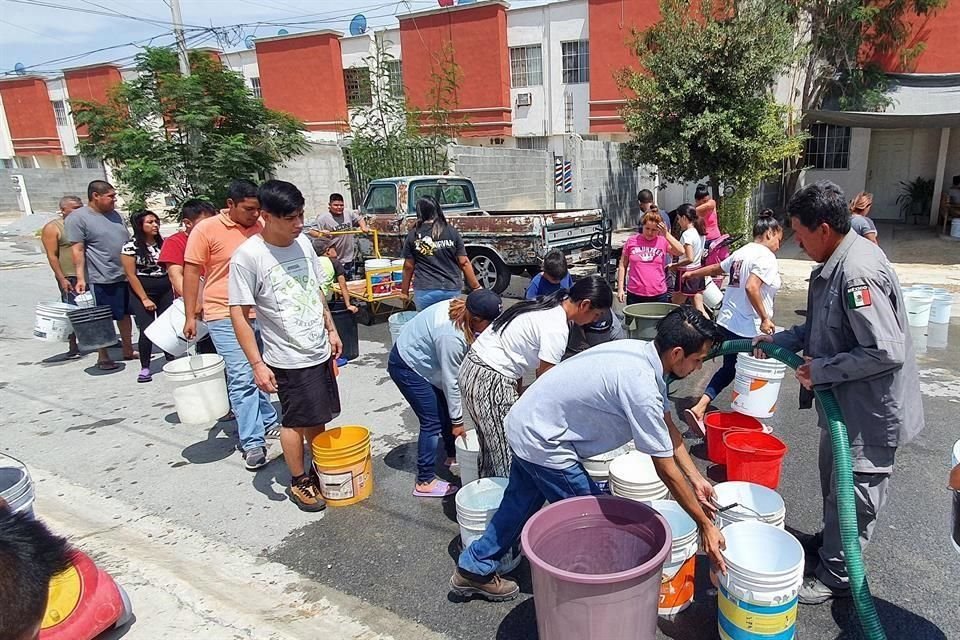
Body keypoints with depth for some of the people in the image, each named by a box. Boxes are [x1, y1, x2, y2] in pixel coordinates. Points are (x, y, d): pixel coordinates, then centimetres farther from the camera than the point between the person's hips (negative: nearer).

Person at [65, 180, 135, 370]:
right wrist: (80, 278, -15)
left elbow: (127, 242, 21)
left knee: (125, 315, 14)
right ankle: (102, 357, 10)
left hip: (125, 276, 7)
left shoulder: (115, 215, 14)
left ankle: (128, 350, 25)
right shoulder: (77, 218, -7)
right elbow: (77, 250, -11)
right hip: (101, 278, -7)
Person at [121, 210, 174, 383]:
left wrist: (174, 290, 4)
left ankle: (171, 361, 16)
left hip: (165, 291, 4)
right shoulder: (131, 247, -7)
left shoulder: (163, 243, 6)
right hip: (142, 291, -4)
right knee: (147, 330, -6)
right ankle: (145, 368, 6)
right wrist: (144, 299, -11)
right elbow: (131, 275, -8)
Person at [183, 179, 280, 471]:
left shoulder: (263, 227, 6)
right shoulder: (206, 230, -6)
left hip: (263, 313, 5)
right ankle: (253, 443, 0)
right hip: (226, 317, -4)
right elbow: (192, 273, -3)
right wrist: (190, 316, -6)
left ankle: (268, 422, 32)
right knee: (242, 378, -5)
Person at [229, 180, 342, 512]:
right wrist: (257, 364, -16)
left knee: (319, 418, 17)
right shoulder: (247, 256, -17)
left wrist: (331, 329, 16)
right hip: (288, 359, -6)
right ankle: (299, 482, 27)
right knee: (296, 422, 8)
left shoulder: (303, 242, 2)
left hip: (320, 351, 6)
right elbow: (239, 315, -15)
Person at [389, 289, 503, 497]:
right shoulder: (451, 336, -37)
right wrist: (457, 421, -16)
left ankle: (452, 455, 35)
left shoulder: (461, 308, -12)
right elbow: (450, 382, -26)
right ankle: (425, 482, 2)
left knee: (447, 408, 16)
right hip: (406, 366, -9)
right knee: (433, 422, -7)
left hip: (423, 360, 9)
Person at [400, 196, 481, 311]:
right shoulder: (452, 232, 0)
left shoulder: (413, 235, 0)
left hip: (425, 291, -1)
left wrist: (404, 291, 14)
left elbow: (408, 266, 4)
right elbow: (464, 263, -1)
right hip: (452, 289, 1)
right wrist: (476, 287, 6)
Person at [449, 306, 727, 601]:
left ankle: (473, 569, 40)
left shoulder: (643, 352, -2)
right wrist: (705, 524, -10)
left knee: (520, 505, 24)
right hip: (543, 441, -9)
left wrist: (697, 478, 9)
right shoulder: (641, 385, -29)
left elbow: (667, 427, 9)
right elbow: (666, 470, -21)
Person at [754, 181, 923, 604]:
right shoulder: (834, 265, 3)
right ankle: (830, 542, 47)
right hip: (844, 403, 10)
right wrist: (778, 341, 6)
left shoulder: (859, 273, -29)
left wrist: (821, 370, -23)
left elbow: (886, 352, -31)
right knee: (834, 484, 26)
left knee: (852, 494, 8)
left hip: (871, 410, -10)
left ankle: (836, 575, 26)